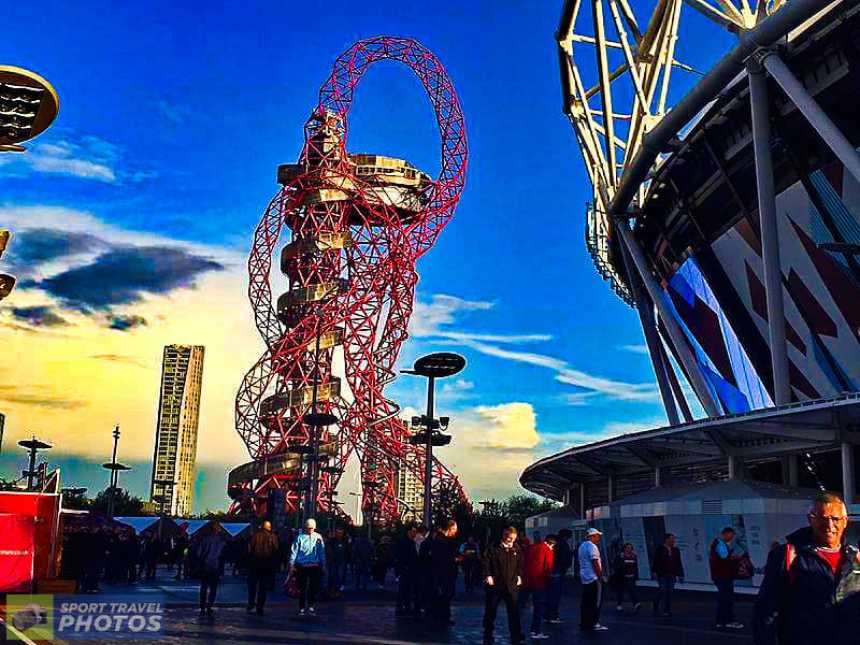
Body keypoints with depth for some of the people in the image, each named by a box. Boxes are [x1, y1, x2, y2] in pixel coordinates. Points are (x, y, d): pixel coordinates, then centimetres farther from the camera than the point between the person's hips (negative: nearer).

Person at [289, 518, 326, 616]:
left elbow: (322, 552, 8)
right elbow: (294, 551, -1)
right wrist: (292, 564, -4)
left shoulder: (318, 537, 3)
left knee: (314, 587, 0)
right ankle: (301, 607, 15)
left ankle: (310, 605, 17)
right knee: (302, 588, 5)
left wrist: (323, 565, 7)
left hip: (315, 566, 1)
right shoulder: (300, 537, -3)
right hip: (302, 566, -1)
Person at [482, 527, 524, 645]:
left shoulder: (516, 550, 5)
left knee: (514, 612, 4)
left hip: (511, 586, 2)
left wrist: (519, 576, 8)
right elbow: (485, 562, -7)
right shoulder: (494, 548, -7)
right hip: (495, 585, -2)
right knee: (490, 612, 7)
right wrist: (488, 575, -13)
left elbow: (520, 564, 18)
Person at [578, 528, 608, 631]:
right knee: (595, 602, -3)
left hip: (584, 578, 9)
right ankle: (594, 623, -3)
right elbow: (595, 563, -18)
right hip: (593, 578, -9)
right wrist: (600, 576, -12)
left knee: (585, 602, 10)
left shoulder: (582, 546, 15)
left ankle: (584, 624, 12)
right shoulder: (592, 547, -14)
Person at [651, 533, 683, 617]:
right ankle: (656, 607, 10)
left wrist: (680, 575, 13)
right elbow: (654, 561, -2)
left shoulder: (676, 550, 12)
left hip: (672, 575, 4)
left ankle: (667, 610, 8)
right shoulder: (660, 549, -1)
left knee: (670, 591, 2)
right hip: (662, 574, -4)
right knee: (662, 590, -10)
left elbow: (679, 563, 16)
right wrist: (654, 571, -8)